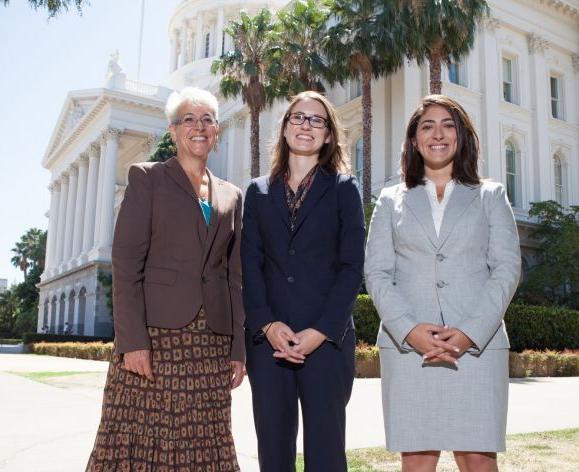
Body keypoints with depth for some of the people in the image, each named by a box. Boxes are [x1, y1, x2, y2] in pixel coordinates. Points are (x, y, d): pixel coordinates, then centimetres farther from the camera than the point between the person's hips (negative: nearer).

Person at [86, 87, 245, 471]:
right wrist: (133, 340, -14)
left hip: (212, 344, 4)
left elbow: (234, 276, 14)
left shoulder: (231, 195, 17)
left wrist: (238, 348, 7)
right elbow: (126, 262, -5)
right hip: (155, 336, -3)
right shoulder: (147, 178, 5)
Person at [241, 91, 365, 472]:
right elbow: (250, 265, 6)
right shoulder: (258, 191, 14)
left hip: (327, 338, -2)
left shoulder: (343, 188, 7)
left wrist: (320, 332, -11)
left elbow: (352, 266, -1)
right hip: (268, 339, 2)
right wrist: (268, 325, -9)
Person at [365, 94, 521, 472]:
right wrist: (409, 329, -11)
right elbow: (377, 273, 6)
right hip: (406, 345, 0)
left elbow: (507, 268, 4)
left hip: (478, 344, 0)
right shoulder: (392, 201, 15)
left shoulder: (491, 196, 15)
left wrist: (470, 333, -9)